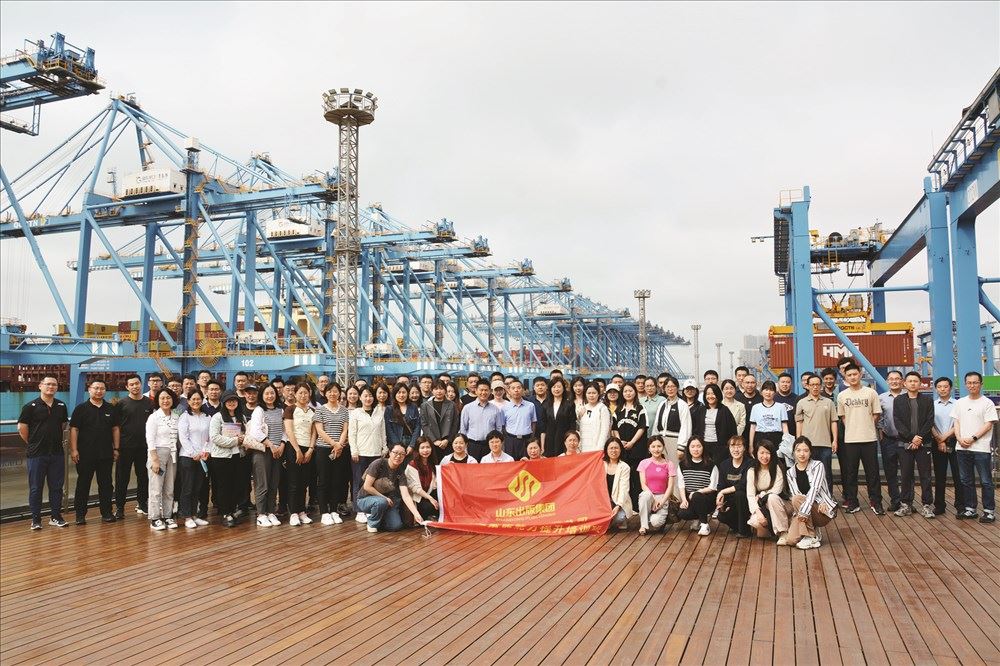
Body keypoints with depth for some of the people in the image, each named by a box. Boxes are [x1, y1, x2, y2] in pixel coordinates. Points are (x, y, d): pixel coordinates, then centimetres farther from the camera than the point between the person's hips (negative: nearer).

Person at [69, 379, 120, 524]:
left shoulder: (110, 409, 8)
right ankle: (80, 515, 13)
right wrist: (74, 450, -10)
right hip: (85, 454, -3)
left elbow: (115, 429, 11)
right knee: (83, 484, 5)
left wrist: (116, 448, 6)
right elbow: (74, 429, -4)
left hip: (106, 454, 3)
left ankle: (107, 513, 15)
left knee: (106, 484, 8)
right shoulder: (81, 408, -1)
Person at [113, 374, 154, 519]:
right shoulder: (122, 403, -1)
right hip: (125, 447, -2)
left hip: (144, 446, 2)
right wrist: (116, 446, -7)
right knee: (122, 478, 2)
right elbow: (116, 426, -1)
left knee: (143, 476, 10)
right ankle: (119, 507, 9)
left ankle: (141, 504, 22)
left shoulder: (150, 403, 6)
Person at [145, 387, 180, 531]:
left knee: (169, 489, 8)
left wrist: (176, 455, 4)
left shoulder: (176, 418, 10)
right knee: (156, 489, -4)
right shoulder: (154, 417, -4)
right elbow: (150, 440, -9)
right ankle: (154, 519, 3)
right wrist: (155, 460, -14)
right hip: (157, 453, -5)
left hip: (172, 455, 5)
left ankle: (167, 517, 16)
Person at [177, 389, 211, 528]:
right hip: (187, 457, -4)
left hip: (203, 457, 4)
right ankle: (187, 517, 6)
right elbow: (183, 437, -8)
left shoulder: (207, 417, 11)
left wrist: (206, 451, -3)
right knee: (187, 488, 0)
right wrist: (194, 454, -12)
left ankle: (195, 515, 16)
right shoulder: (185, 417, -1)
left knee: (198, 488, 8)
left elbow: (210, 437, 12)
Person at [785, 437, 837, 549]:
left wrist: (804, 511, -33)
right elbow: (795, 494, -7)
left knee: (797, 500, -31)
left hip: (824, 511, -3)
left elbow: (814, 489, -20)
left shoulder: (817, 466, -5)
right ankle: (814, 532, 11)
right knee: (790, 540, -20)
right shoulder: (790, 472, 7)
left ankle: (811, 537, -18)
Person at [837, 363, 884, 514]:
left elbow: (876, 415, 6)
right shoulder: (842, 396, 4)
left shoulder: (871, 393, 0)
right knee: (850, 473, 5)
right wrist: (853, 428, 4)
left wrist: (865, 427, 4)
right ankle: (852, 503, 13)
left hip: (869, 439, -1)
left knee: (872, 473, 3)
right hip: (850, 439, 1)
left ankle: (876, 503, 12)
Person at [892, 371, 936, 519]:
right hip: (905, 443, 1)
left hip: (924, 443, 0)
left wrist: (920, 437, -12)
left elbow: (930, 421, -1)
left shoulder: (928, 400, 7)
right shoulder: (898, 400, 7)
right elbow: (897, 422, -2)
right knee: (905, 475, 4)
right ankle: (905, 505, 11)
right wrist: (911, 438, -12)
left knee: (925, 476, 2)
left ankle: (927, 505, 8)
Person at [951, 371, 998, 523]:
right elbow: (956, 422, 11)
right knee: (966, 481, 11)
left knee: (986, 481, 0)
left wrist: (973, 438, -14)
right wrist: (959, 438, -4)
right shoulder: (960, 402, 12)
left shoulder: (987, 403, -3)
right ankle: (970, 509, 19)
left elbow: (988, 425, -8)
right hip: (962, 448, 5)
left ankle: (989, 510, 8)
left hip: (981, 448, -5)